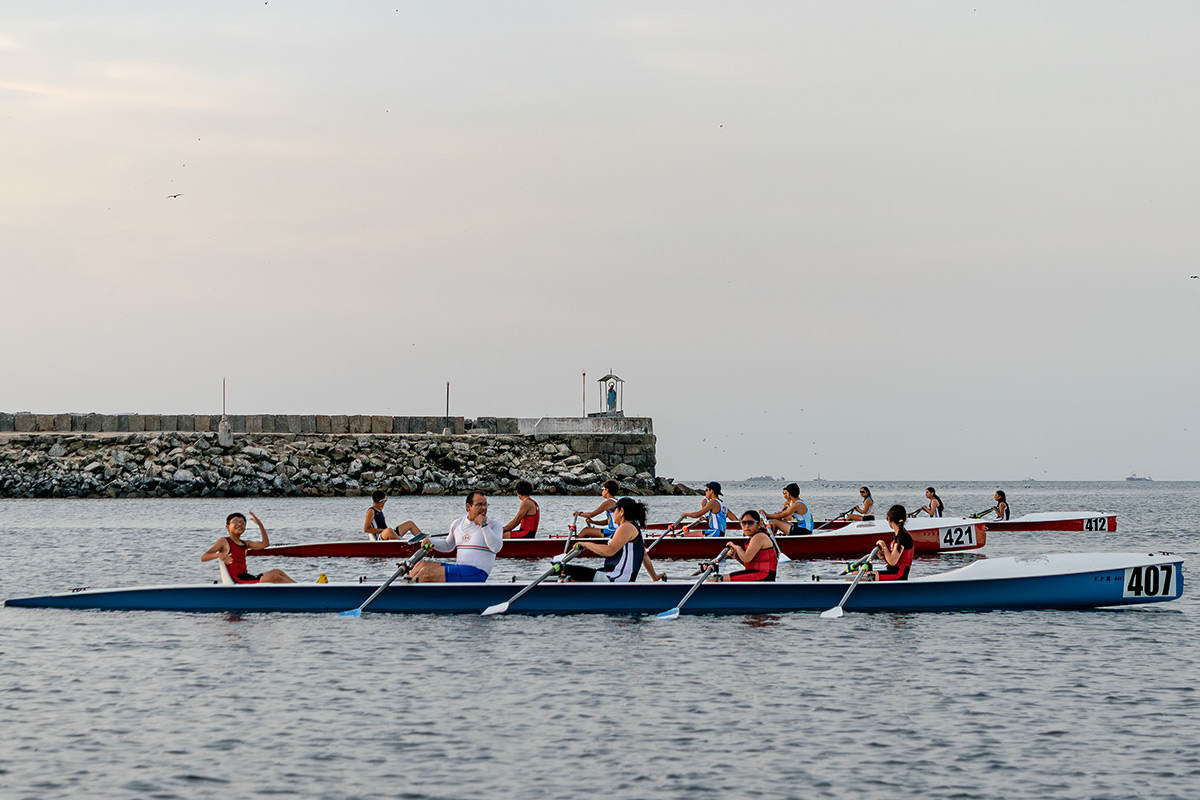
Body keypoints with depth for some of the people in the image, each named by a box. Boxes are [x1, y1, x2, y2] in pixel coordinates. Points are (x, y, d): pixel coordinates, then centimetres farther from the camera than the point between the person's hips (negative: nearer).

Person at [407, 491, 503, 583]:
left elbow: (496, 548, -17)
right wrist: (430, 542, 12)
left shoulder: (494, 525, 0)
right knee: (422, 565, -6)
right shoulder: (458, 524, 17)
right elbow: (448, 546, 32)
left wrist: (483, 525, -15)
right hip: (459, 569, 7)